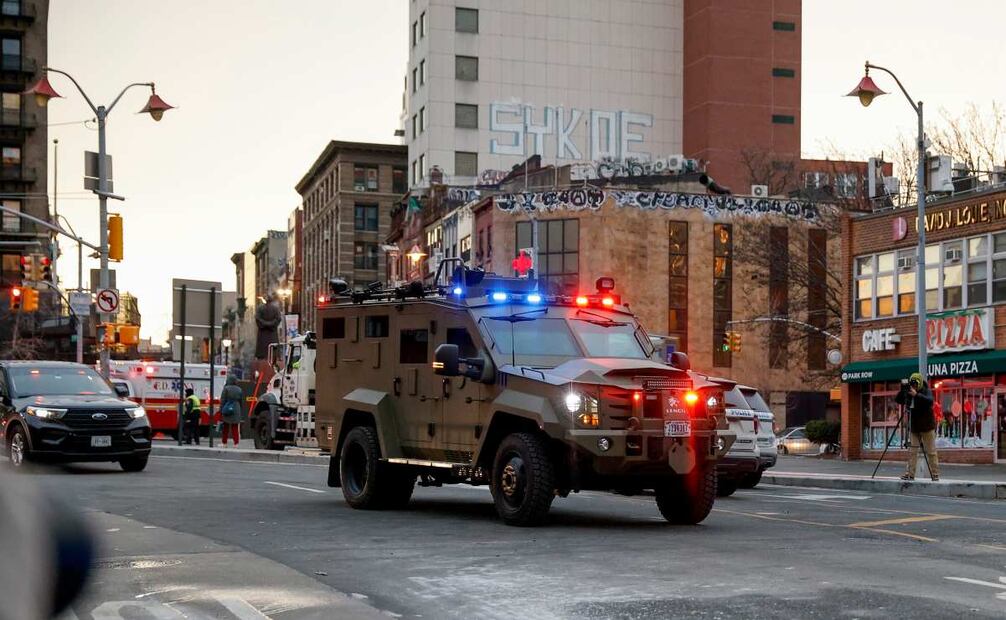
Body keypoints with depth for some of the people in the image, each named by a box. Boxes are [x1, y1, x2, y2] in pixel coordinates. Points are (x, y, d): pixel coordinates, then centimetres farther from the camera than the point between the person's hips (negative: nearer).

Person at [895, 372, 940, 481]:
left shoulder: (926, 391, -8)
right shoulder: (908, 393, 4)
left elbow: (930, 401, -27)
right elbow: (897, 400, -1)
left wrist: (916, 395, -36)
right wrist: (902, 391, -17)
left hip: (926, 427, -4)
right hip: (913, 427, 4)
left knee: (931, 452, 0)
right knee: (912, 451, 1)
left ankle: (935, 474, 5)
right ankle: (910, 474, 1)